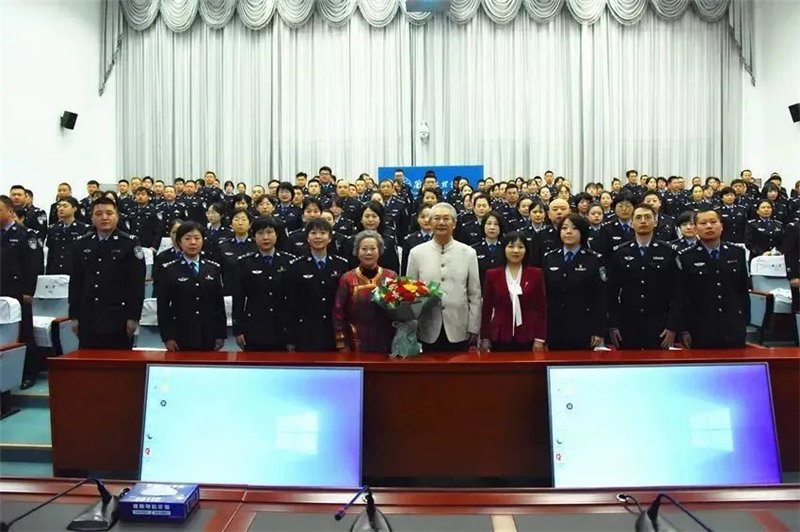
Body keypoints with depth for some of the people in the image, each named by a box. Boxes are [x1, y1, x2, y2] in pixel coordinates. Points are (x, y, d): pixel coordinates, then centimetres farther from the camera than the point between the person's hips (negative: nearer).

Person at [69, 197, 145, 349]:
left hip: (118, 320, -3)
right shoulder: (81, 244, 9)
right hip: (88, 320, 4)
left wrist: (133, 317, -10)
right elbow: (75, 283, 11)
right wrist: (74, 316, 7)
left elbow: (137, 283, -6)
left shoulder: (130, 243, -3)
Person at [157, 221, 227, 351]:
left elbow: (219, 302, 7)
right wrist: (167, 336, -8)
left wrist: (221, 334, 3)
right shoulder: (169, 270, 1)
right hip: (181, 337, -2)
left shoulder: (214, 268, 8)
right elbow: (163, 306, -2)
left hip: (208, 337, 2)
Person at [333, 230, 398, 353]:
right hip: (357, 344, -1)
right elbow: (338, 313, 0)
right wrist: (342, 346, -3)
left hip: (386, 344, 1)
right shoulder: (347, 279, -2)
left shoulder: (391, 276, 2)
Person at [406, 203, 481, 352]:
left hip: (459, 331, 0)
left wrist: (473, 329, 1)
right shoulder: (416, 253, 2)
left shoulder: (468, 253, 2)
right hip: (428, 331, 0)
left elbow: (475, 294, 4)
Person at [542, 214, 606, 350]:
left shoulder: (594, 260, -1)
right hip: (555, 330, 3)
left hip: (583, 330, -2)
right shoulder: (549, 258, 7)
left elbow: (600, 297, -3)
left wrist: (599, 330, -7)